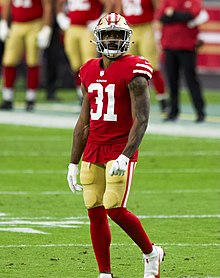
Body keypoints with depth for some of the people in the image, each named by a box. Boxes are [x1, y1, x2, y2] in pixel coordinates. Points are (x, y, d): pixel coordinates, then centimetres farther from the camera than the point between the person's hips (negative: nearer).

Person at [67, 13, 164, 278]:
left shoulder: (134, 72, -8)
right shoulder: (90, 72, 11)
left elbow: (141, 120, -12)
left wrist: (125, 156, -23)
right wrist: (73, 162, 15)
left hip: (120, 150, -6)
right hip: (93, 151, 6)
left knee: (115, 209, -13)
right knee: (95, 212, 3)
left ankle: (151, 254, 10)